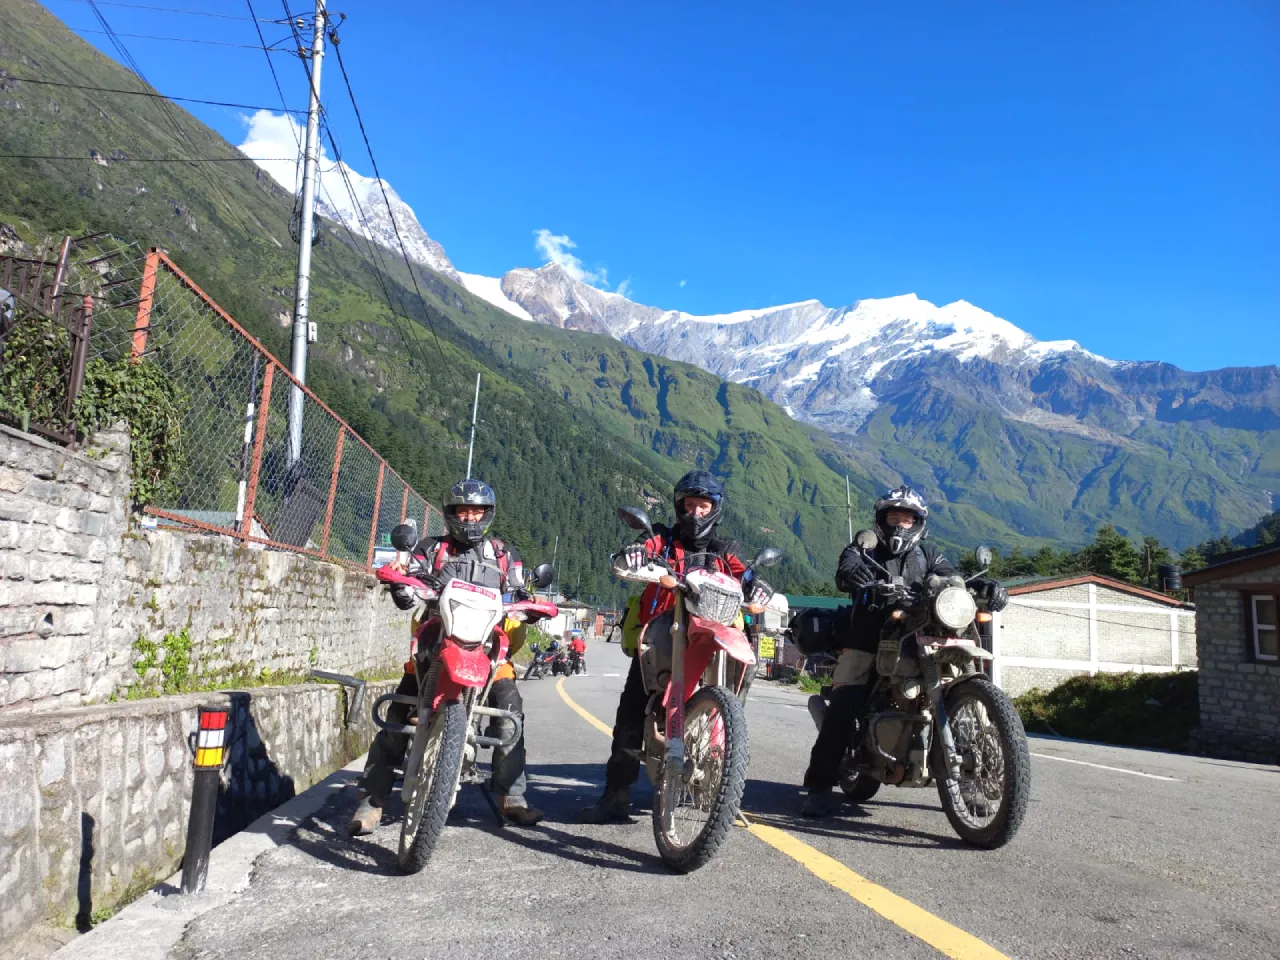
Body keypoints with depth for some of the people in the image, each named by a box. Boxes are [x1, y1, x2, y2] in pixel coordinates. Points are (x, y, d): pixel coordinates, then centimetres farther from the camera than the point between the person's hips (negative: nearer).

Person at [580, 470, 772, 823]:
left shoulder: (724, 552, 18)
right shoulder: (663, 540, 14)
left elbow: (744, 576, 3)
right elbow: (644, 550, -6)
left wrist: (757, 586, -22)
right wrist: (634, 553, -31)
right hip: (659, 637, -1)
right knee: (631, 713, -8)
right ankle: (616, 795, -6)